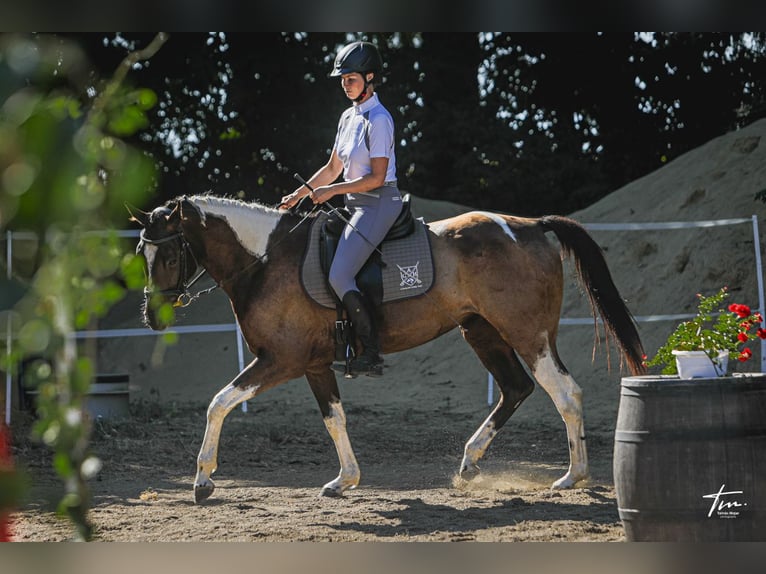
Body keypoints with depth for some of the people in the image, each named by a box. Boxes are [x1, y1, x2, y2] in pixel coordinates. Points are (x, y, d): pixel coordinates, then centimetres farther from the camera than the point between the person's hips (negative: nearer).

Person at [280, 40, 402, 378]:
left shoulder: (378, 120, -13)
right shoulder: (349, 117, 14)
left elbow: (376, 177, -18)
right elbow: (333, 169, 20)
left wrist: (332, 191, -16)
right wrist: (299, 194, 13)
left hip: (378, 202, -10)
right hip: (356, 204, 10)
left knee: (339, 277, -19)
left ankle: (371, 356, -13)